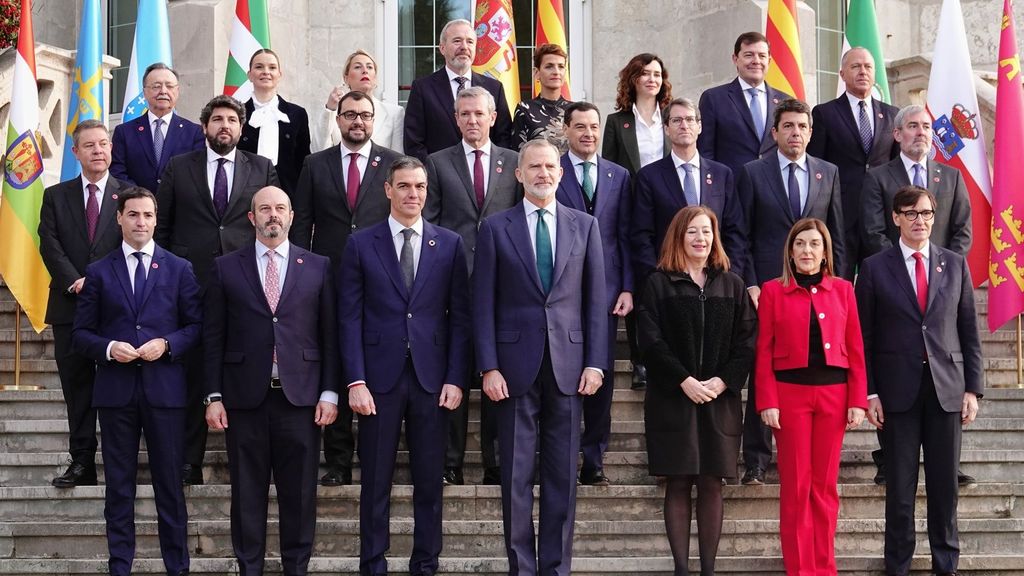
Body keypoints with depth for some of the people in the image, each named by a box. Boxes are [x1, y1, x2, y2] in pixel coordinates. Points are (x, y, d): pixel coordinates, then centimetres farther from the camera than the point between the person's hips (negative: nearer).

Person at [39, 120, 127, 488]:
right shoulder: (56, 197, 11)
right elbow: (50, 247, 2)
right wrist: (76, 283, -12)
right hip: (70, 306, 2)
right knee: (77, 388, 4)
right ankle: (81, 463, 8)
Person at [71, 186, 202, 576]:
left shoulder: (179, 269, 8)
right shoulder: (99, 272, 8)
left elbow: (196, 326, 6)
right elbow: (80, 334, 7)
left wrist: (166, 344, -11)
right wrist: (108, 348, -12)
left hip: (165, 388, -1)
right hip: (115, 390, 1)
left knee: (169, 484, 3)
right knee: (119, 486, 6)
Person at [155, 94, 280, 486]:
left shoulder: (262, 170, 11)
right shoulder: (179, 168, 11)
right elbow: (161, 225, 11)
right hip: (192, 284, 0)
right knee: (192, 373, 1)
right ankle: (189, 461, 7)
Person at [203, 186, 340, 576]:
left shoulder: (318, 268, 8)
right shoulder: (226, 268, 6)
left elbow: (329, 334, 6)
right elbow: (213, 336, 5)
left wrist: (330, 392, 0)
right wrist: (214, 396, 0)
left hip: (300, 396, 0)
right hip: (245, 397, 0)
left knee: (299, 492, 4)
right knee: (247, 493, 5)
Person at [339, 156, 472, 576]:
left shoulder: (449, 244, 7)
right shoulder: (361, 245, 3)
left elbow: (460, 317, 5)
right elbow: (350, 318, 0)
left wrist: (456, 379, -3)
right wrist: (356, 381, -8)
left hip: (431, 378, 1)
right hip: (380, 377, -1)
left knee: (430, 481, 6)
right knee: (375, 482, 4)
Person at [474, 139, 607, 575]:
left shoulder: (584, 225, 9)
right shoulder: (495, 228, 3)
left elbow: (595, 299, 7)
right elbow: (483, 304, 1)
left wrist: (595, 362, 0)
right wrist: (488, 367, -7)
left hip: (567, 364, 2)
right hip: (515, 364, -1)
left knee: (562, 474, 5)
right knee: (516, 474, 2)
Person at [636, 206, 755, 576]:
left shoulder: (731, 285, 11)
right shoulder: (658, 284, 3)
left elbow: (746, 341, 4)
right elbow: (650, 340, -5)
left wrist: (723, 381, -9)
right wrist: (684, 381, -13)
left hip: (720, 399, 2)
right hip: (672, 399, -2)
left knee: (711, 484, 1)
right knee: (678, 484, -1)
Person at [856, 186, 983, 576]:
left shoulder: (955, 265, 8)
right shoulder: (875, 268, 2)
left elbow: (969, 331, 8)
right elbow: (865, 337, 2)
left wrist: (973, 388, 2)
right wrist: (869, 392, -4)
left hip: (947, 388, 2)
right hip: (899, 390, -2)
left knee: (944, 483, 6)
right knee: (900, 485, 3)